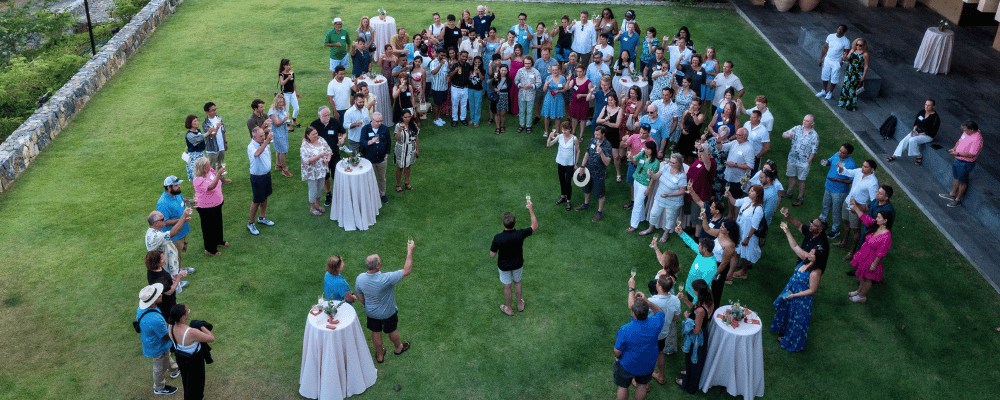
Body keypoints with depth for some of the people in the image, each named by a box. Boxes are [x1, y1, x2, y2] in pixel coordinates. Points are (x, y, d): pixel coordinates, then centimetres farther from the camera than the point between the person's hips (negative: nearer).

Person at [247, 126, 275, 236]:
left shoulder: (264, 143, -2)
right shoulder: (251, 147, -26)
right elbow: (256, 154, -52)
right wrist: (266, 141, -54)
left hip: (267, 174, 8)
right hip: (257, 178, -8)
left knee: (265, 197, 23)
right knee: (257, 201, 3)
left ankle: (262, 218, 44)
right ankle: (251, 224, 19)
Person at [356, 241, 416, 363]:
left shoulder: (360, 278, -24)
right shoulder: (385, 279, -41)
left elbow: (360, 298, -5)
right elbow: (407, 270, -33)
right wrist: (410, 251, -27)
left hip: (371, 312, 3)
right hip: (387, 313, -3)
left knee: (376, 333, 25)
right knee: (392, 330, 25)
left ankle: (380, 355, 47)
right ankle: (398, 348, 53)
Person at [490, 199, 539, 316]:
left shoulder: (498, 238, -33)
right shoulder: (520, 234, -29)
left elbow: (492, 254, -20)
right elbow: (535, 227, -13)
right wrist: (531, 209, -11)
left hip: (504, 266, -2)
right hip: (518, 264, 2)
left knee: (507, 286, 20)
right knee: (517, 282, 29)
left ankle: (509, 309, 41)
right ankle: (520, 304, 48)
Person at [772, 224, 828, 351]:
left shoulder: (815, 272, -33)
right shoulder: (806, 259, -12)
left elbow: (812, 290, -27)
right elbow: (795, 246, -2)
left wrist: (794, 295, -25)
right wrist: (787, 232, -6)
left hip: (801, 300, -9)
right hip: (790, 292, 9)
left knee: (796, 321, 14)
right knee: (784, 312, 30)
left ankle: (790, 341, 39)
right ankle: (783, 333, 57)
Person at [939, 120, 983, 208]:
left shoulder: (977, 139, -30)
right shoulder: (966, 132, -3)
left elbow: (971, 154, -31)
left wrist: (957, 154, -29)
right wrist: (954, 148, -2)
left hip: (966, 163, -9)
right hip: (958, 159, 9)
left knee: (962, 182, 9)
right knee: (957, 178, 25)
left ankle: (958, 200, 25)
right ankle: (952, 195, 43)